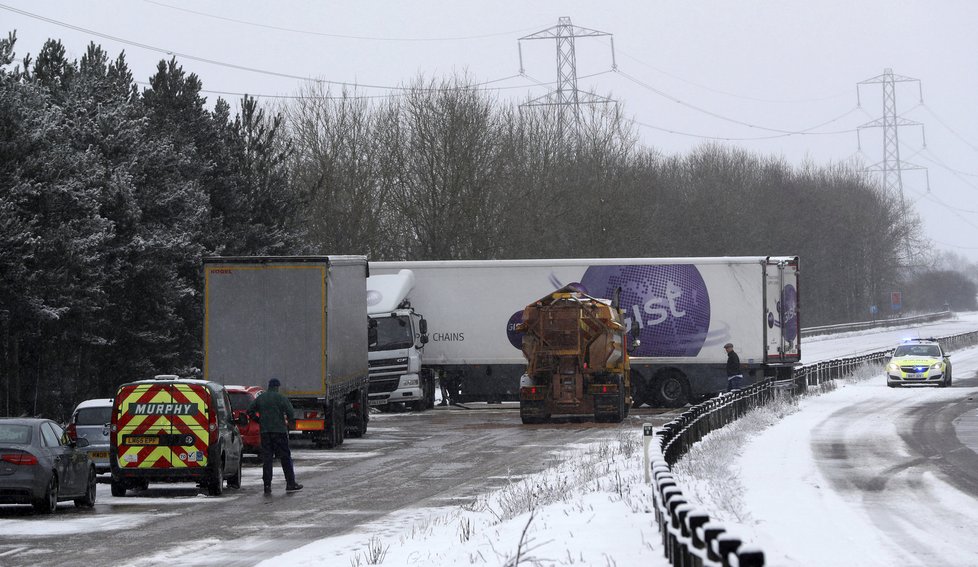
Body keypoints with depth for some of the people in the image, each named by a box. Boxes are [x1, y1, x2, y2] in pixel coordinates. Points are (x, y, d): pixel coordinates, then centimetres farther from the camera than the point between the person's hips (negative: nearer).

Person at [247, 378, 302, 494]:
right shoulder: (281, 398, -6)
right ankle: (290, 483, 3)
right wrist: (289, 421, 6)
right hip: (279, 431, -4)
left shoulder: (260, 398, 9)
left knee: (266, 458, 5)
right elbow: (290, 412, -13)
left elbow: (250, 411, 10)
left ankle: (267, 485, 0)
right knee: (285, 457, 3)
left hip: (265, 432, 4)